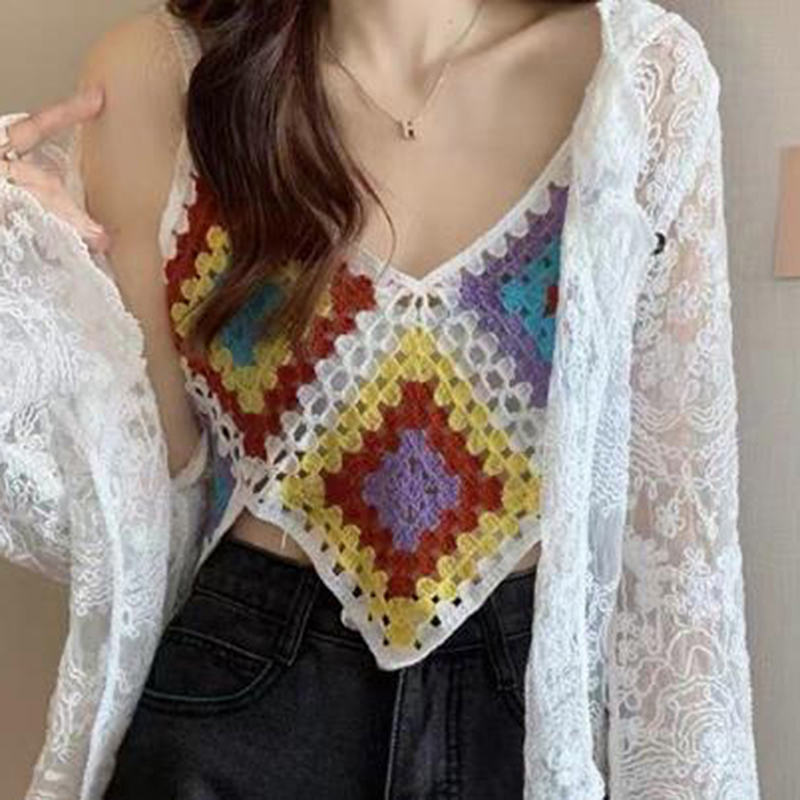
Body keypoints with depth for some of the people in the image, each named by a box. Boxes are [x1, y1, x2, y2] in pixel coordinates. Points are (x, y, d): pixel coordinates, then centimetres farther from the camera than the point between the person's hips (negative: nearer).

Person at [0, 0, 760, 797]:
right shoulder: (158, 77, -10)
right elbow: (140, 496, -6)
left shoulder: (643, 72, -9)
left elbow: (676, 491, -4)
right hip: (236, 703, -1)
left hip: (555, 700, 2)